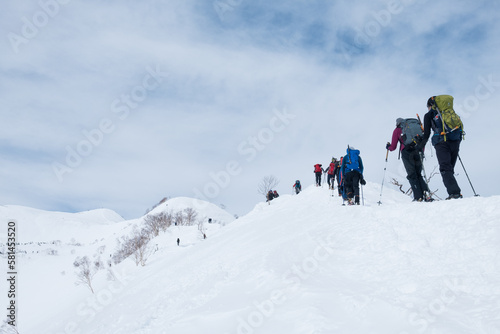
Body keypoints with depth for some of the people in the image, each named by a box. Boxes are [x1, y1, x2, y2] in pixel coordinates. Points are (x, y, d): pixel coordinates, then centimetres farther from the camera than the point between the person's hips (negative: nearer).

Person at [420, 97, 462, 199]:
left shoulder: (429, 115, 11)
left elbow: (426, 133, 6)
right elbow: (458, 126, 21)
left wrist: (421, 146, 15)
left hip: (441, 142, -5)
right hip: (455, 141, 5)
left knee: (445, 168, -9)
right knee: (450, 168, 13)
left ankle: (454, 192, -23)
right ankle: (455, 192, 8)